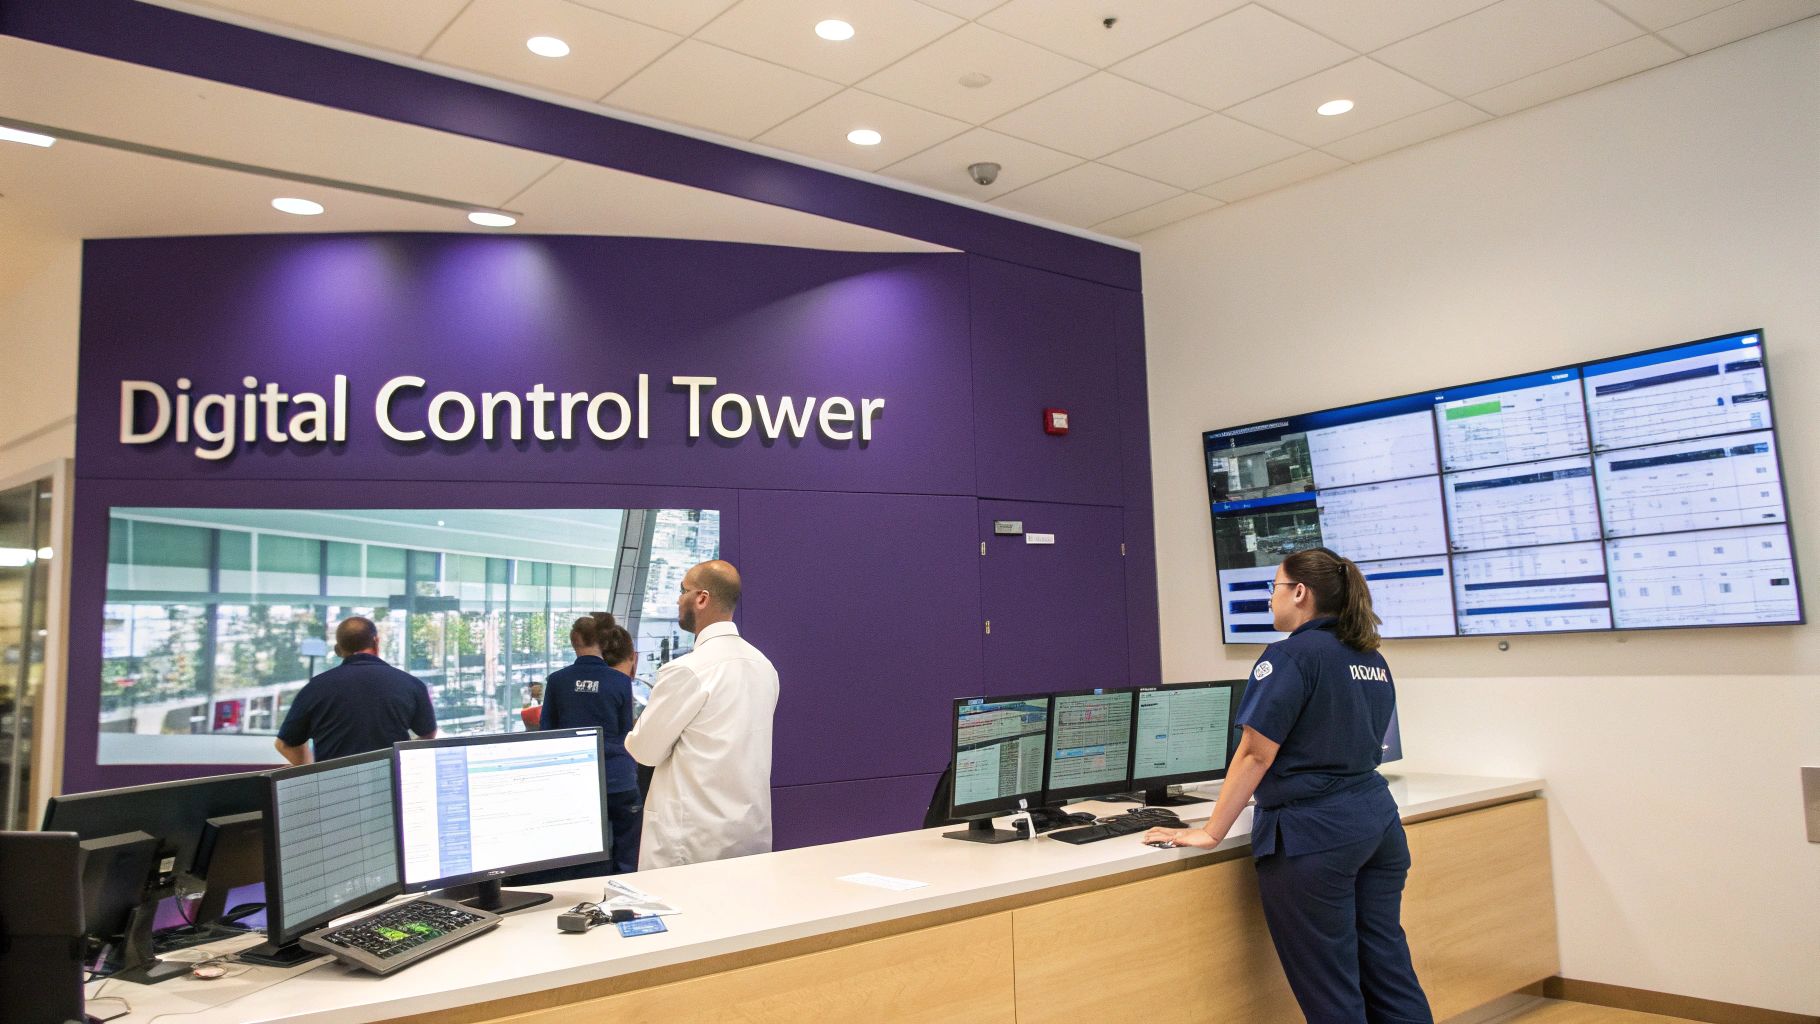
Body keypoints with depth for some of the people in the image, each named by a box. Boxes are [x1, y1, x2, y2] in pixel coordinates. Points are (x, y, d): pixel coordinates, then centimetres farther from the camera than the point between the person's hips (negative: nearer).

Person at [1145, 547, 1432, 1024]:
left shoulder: (1290, 656, -13)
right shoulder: (1373, 661, 12)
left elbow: (1255, 755, -15)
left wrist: (1210, 833, -10)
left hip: (1313, 837, -8)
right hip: (1379, 821, 8)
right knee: (1388, 968, 13)